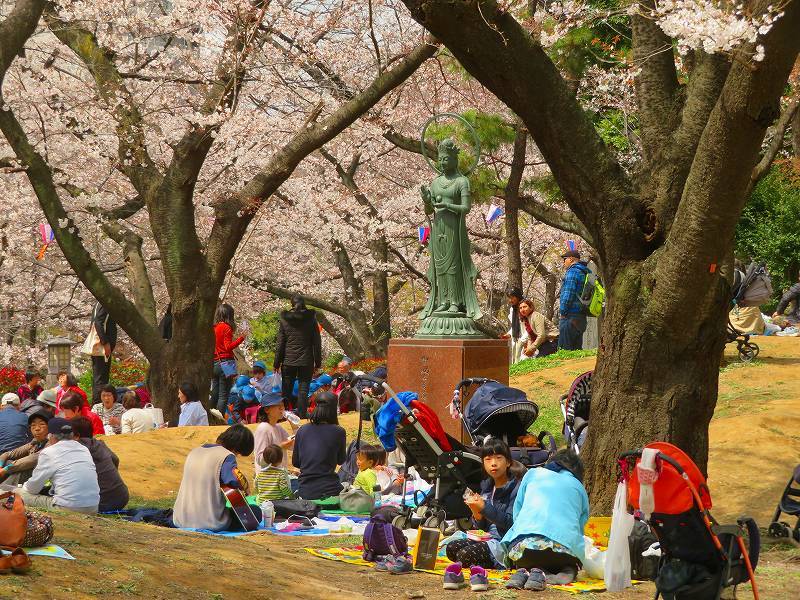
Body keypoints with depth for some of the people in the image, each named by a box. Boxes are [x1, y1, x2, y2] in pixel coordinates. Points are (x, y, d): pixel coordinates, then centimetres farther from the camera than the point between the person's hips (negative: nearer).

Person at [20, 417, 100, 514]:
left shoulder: (48, 452, -2)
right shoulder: (84, 449, 14)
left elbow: (33, 489, 6)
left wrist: (24, 487, 28)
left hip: (68, 509, -7)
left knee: (22, 495, 6)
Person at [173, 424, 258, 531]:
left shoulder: (194, 452, 10)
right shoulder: (226, 456, -13)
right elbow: (238, 480, -30)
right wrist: (246, 489, -8)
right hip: (212, 523, -7)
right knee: (256, 512, 8)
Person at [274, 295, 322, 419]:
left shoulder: (285, 320, -1)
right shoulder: (311, 319, -1)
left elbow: (280, 343, 2)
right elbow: (317, 342, 2)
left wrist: (277, 363, 7)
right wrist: (318, 362, 8)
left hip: (288, 361, 1)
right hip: (306, 361, -1)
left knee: (286, 390, 8)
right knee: (303, 389, 2)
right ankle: (302, 414, -4)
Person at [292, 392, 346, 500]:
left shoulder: (302, 430, 4)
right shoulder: (338, 432, -6)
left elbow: (295, 462, 13)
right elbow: (341, 461, 9)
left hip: (304, 491, 4)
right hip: (328, 490, -3)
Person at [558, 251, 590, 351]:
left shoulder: (572, 272, -9)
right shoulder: (585, 273, 20)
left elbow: (568, 294, -17)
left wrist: (562, 313, -12)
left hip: (570, 316, -9)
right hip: (582, 318, 9)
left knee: (564, 350, -10)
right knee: (577, 349, 11)